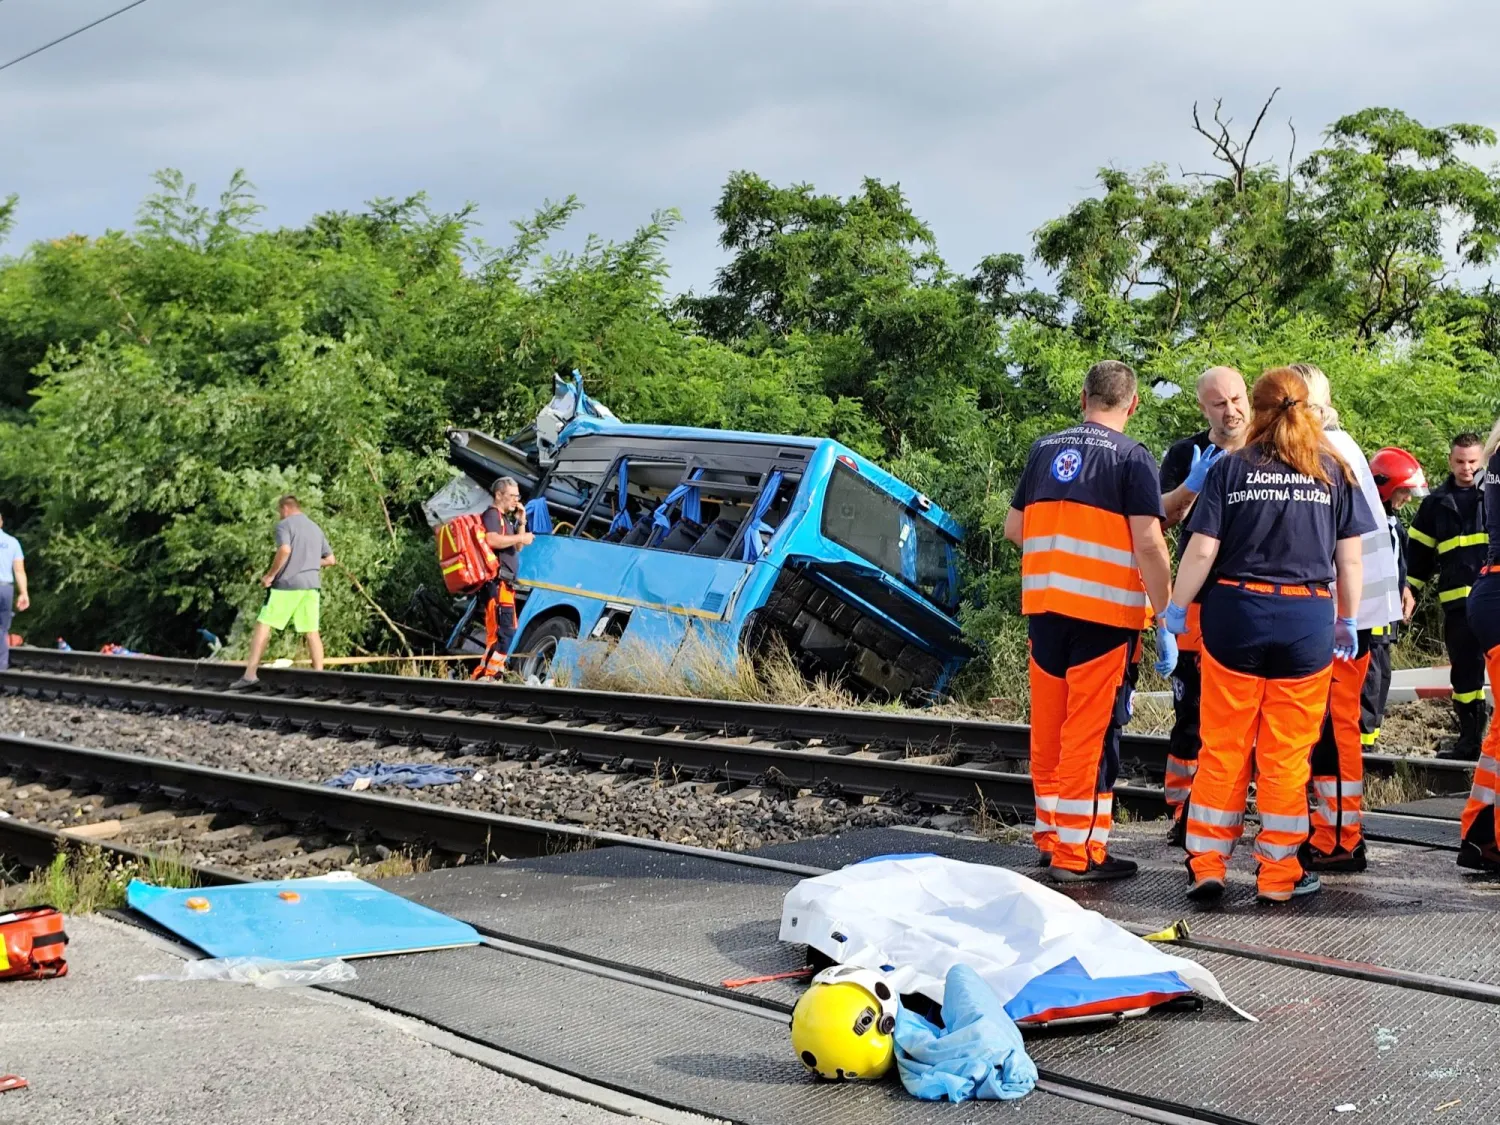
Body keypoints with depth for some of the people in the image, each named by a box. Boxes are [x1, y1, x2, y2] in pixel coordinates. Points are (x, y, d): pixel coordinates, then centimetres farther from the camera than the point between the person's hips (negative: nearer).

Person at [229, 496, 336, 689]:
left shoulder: (285, 525, -1)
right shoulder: (316, 528, 20)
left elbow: (284, 550, -19)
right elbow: (330, 559, 22)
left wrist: (270, 575, -10)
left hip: (288, 583, -6)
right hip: (312, 585, 6)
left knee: (263, 626, -3)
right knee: (312, 632, 6)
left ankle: (250, 675, -9)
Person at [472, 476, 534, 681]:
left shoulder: (505, 518, 26)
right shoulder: (492, 515, -6)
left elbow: (517, 548, 27)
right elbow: (492, 540, -25)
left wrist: (521, 522, 17)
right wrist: (521, 537, -17)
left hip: (505, 584, 11)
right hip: (496, 582, -11)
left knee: (504, 631, 15)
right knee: (504, 632, -18)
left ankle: (482, 675, 18)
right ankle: (486, 675, -21)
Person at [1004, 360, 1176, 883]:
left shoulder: (1044, 450, 11)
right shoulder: (1132, 458, -5)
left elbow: (1013, 528, 18)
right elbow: (1148, 545, -14)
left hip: (1043, 605, 5)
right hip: (1104, 610, -5)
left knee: (1049, 727, 14)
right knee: (1091, 731, -1)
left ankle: (1050, 834, 23)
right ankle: (1078, 851, 1)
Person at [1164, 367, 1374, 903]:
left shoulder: (1231, 468, 0)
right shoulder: (1333, 471, 4)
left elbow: (1202, 550, -4)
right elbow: (1350, 559, 4)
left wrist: (1175, 610, 6)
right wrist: (1348, 620, 15)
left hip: (1236, 614, 0)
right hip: (1306, 622, 1)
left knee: (1223, 748, 7)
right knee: (1287, 754, 6)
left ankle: (1207, 864, 8)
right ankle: (1279, 874, 11)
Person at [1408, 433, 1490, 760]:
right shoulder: (1438, 502, 13)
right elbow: (1419, 550, 17)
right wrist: (1410, 589, 13)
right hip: (1458, 601, 3)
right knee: (1464, 671, 8)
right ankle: (1470, 740, 16)